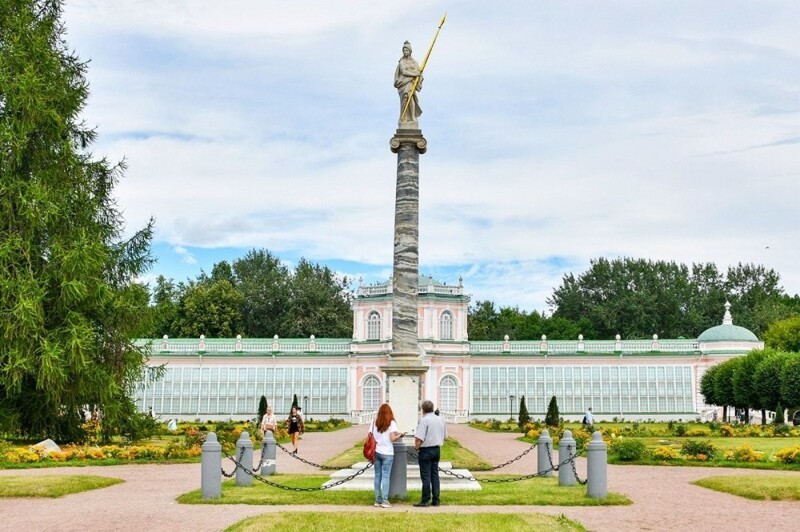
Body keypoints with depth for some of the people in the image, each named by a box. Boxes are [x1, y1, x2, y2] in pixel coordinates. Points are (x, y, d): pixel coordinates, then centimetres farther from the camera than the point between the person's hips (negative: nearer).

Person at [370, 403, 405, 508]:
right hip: (387, 453, -4)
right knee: (385, 476, -2)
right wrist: (400, 435, 4)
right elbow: (392, 438, -12)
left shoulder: (374, 423, 6)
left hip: (376, 452, 4)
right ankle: (384, 500, -4)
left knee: (377, 476, 9)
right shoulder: (391, 423, -6)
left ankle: (377, 500, 11)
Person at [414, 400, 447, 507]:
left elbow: (419, 438, -20)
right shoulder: (440, 420, 9)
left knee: (426, 476, -2)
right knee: (435, 475, 11)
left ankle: (426, 500, 0)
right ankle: (435, 500, 12)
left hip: (426, 450, -7)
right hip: (437, 449, 7)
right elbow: (445, 435, 15)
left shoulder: (424, 420, -15)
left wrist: (417, 446, -4)